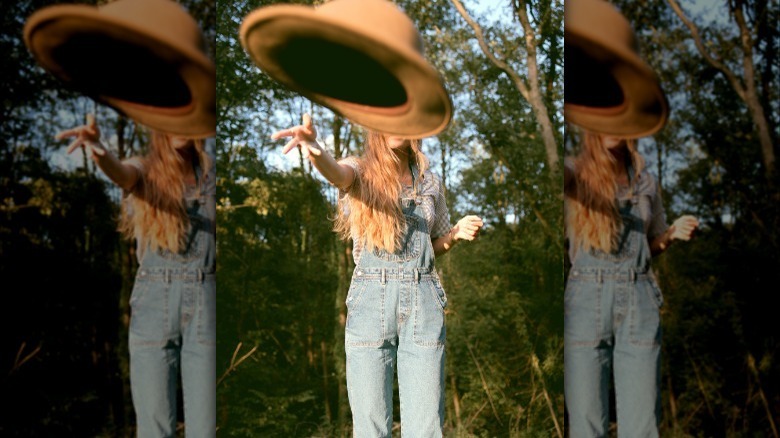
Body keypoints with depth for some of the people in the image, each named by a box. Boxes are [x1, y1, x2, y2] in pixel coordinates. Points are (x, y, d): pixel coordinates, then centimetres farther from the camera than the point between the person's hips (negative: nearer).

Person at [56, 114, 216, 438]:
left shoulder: (210, 170, 9)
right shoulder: (144, 170, 1)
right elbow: (121, 174, -24)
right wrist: (100, 152, -48)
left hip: (205, 305, 1)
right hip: (154, 305, -1)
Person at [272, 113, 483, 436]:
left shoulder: (430, 181, 12)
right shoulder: (361, 172, 3)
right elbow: (337, 173, -24)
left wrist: (459, 233, 1)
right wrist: (314, 149, -47)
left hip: (424, 301, 2)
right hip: (371, 300, -2)